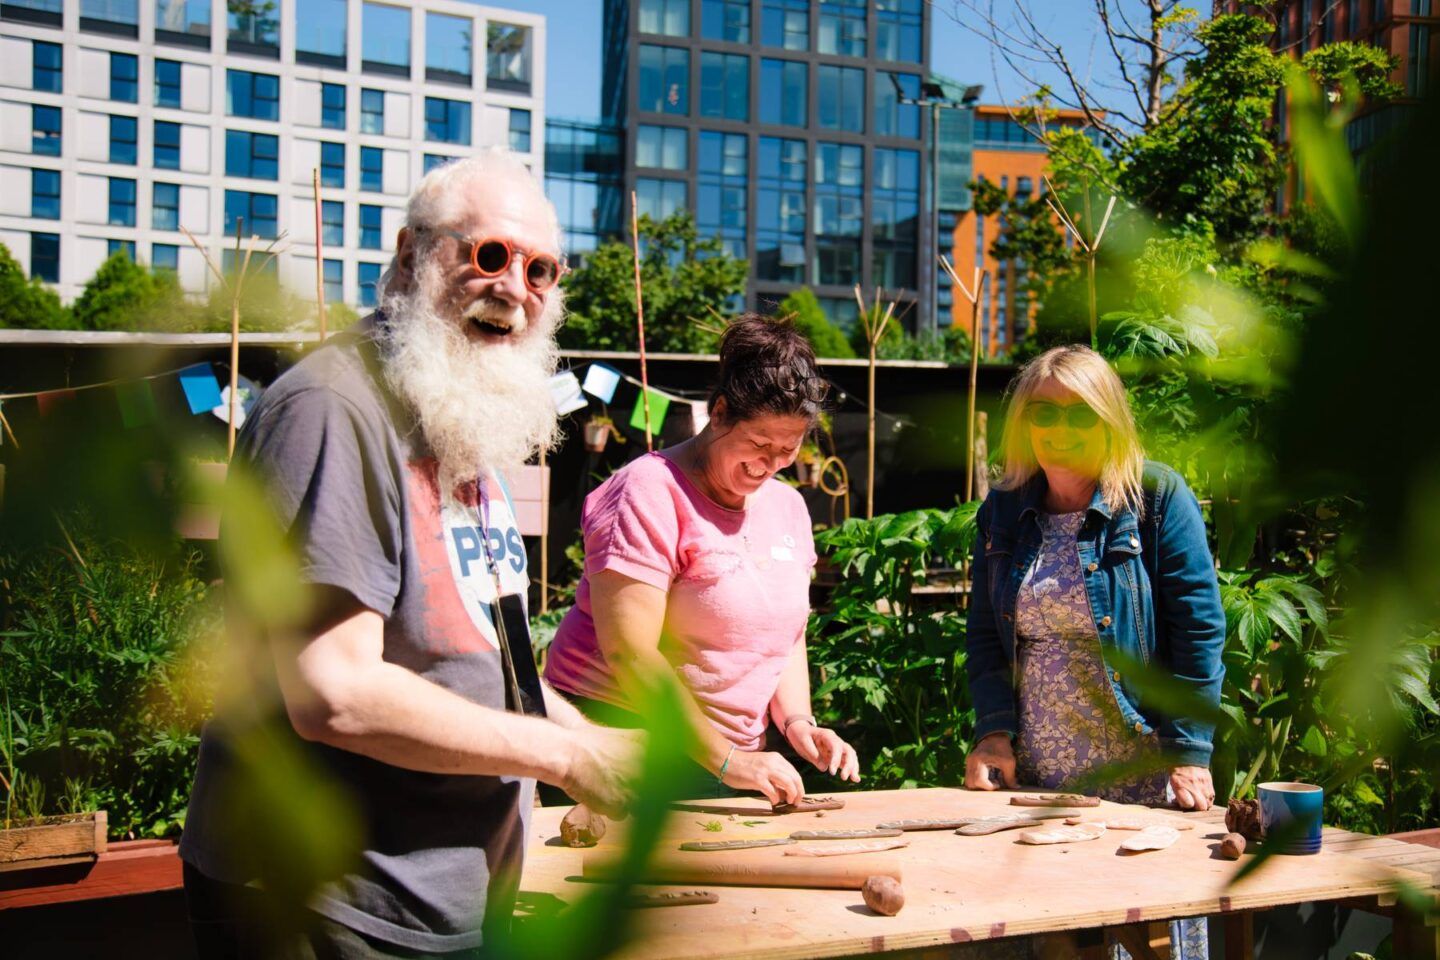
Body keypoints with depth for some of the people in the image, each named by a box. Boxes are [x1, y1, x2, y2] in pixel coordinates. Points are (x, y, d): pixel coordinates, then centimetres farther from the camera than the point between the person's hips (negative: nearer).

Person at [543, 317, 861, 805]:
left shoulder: (787, 507, 11)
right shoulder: (652, 494, -12)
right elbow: (628, 654, -20)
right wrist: (725, 759, -21)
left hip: (732, 759, 6)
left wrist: (796, 721, -1)